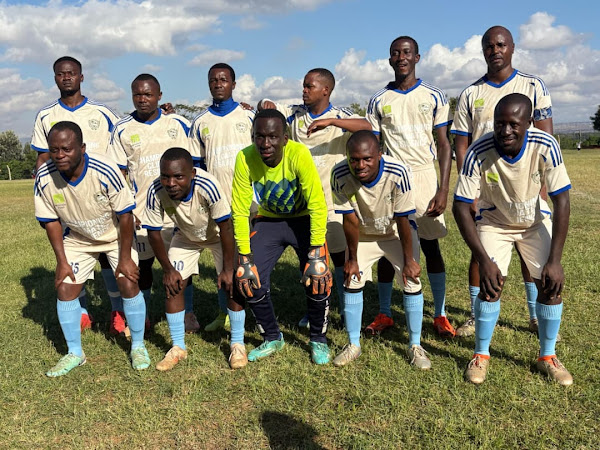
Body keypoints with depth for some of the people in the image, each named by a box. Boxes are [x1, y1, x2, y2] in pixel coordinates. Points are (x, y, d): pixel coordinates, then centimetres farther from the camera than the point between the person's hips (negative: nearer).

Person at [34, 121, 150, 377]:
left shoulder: (105, 172, -33)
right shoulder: (44, 178, -23)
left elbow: (125, 215, -23)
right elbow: (51, 221, -8)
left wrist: (125, 257, -18)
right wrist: (62, 261, -10)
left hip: (116, 234, -3)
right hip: (77, 238, 3)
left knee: (128, 284, -12)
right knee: (65, 289, -3)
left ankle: (138, 346, 11)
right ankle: (75, 353, 17)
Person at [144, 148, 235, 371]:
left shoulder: (207, 186, -41)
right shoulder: (156, 192, -32)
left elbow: (225, 227, -30)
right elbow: (153, 233, -17)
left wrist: (228, 269, -24)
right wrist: (168, 269, -12)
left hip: (218, 234, -2)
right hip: (186, 237, 3)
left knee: (232, 283, -11)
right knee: (173, 285, -5)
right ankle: (178, 348, 12)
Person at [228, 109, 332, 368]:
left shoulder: (298, 154, -29)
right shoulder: (245, 158, -22)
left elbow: (317, 205, -27)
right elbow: (240, 210, -15)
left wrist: (316, 254, -30)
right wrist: (244, 258, -16)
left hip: (304, 219, -2)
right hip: (269, 220, 3)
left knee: (317, 279, -18)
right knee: (249, 281, -9)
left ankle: (318, 340, 11)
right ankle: (272, 339, 18)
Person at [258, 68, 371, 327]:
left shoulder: (339, 117, -5)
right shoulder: (295, 114, 7)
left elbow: (367, 127, -23)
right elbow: (265, 108, 15)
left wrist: (330, 121, -34)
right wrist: (264, 104, -10)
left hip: (332, 198, -4)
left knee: (339, 254, 1)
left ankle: (347, 311, 15)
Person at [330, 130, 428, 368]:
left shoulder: (398, 173, -34)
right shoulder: (340, 175, -29)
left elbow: (403, 220, -24)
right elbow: (350, 219, -18)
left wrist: (409, 260, -15)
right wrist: (352, 258, -9)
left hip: (397, 232, -1)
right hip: (363, 234, 2)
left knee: (412, 282, -8)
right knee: (352, 282, -1)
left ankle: (415, 346, 11)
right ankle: (353, 345, 16)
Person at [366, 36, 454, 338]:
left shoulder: (434, 97, 4)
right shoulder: (378, 101, 8)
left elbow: (444, 145, 2)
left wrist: (443, 190, -7)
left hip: (424, 177, -1)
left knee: (431, 247, 2)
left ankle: (440, 315, 13)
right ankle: (384, 314, 16)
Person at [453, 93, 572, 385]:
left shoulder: (545, 147, -28)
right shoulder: (478, 153, -30)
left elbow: (561, 201, -22)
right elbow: (460, 207, -24)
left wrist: (554, 260, -25)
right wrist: (483, 259, -28)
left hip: (535, 222, 2)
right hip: (494, 222, -1)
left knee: (551, 283, -8)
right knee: (492, 283, -15)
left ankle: (547, 356, 14)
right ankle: (481, 355, 6)